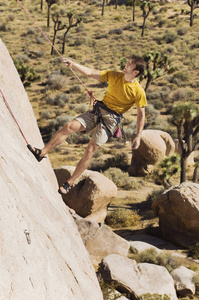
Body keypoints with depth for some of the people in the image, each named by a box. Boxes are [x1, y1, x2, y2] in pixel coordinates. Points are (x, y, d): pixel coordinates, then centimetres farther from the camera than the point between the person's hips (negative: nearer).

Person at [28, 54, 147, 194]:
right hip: (97, 111, 5)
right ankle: (42, 153, -9)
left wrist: (138, 136, -6)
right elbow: (91, 73, 1)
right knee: (69, 126, -14)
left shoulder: (139, 92, -11)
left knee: (90, 151, -10)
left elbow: (141, 114, -3)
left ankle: (69, 184, -2)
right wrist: (72, 64, -9)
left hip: (111, 120, -4)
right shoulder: (114, 76, 1)